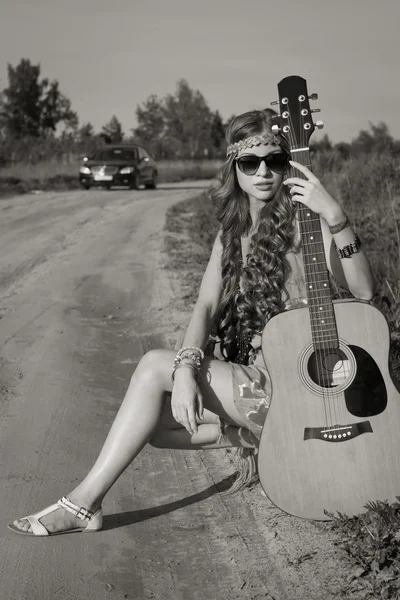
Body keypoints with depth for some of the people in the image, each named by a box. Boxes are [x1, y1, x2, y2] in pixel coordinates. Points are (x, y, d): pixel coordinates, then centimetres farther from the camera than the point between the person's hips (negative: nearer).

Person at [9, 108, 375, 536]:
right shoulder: (231, 231, 10)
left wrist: (336, 218, -38)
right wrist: (186, 367, -19)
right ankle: (255, 438, 3)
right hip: (245, 377, 7)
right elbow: (207, 305, -1)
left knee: (155, 365, -19)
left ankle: (84, 502, -14)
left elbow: (362, 291, -24)